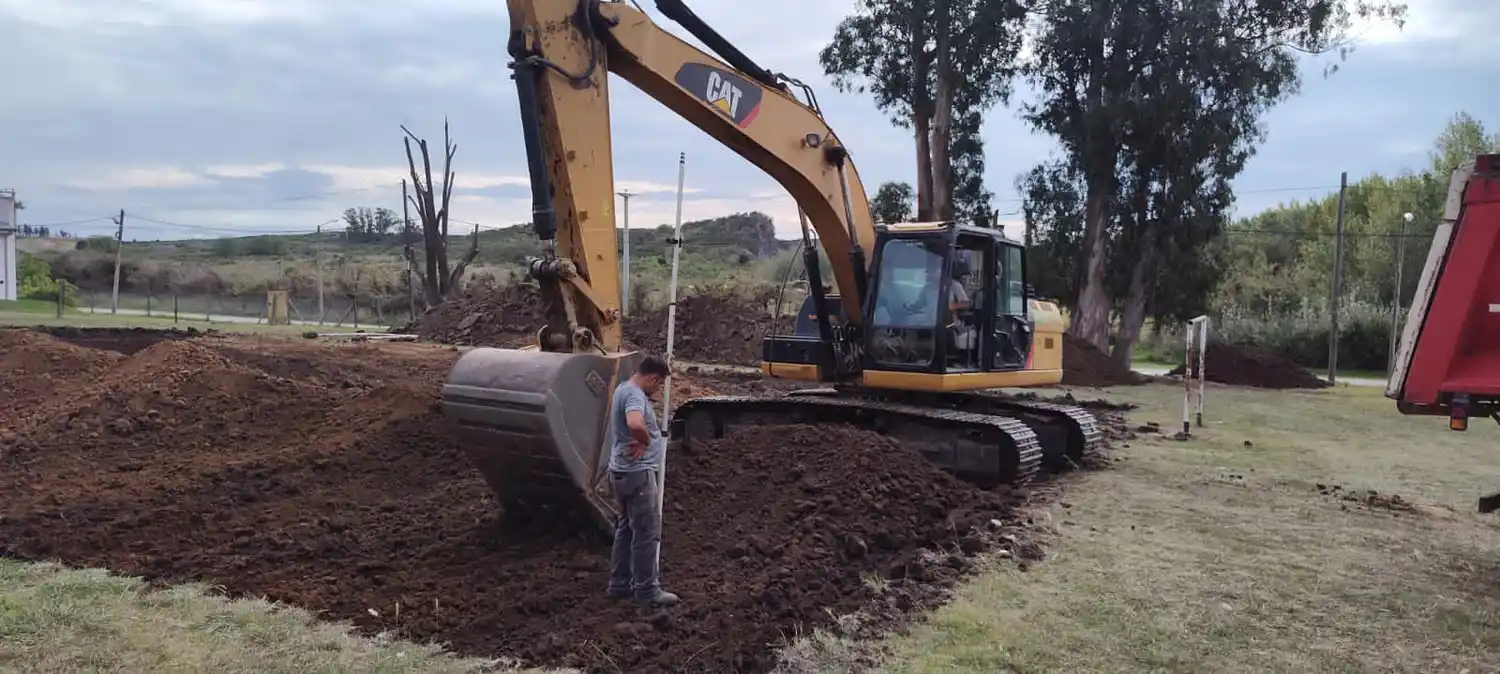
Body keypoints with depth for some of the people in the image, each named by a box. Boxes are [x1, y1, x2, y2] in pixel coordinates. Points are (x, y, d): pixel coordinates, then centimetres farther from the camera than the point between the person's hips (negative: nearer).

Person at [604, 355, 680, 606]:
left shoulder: (624, 388, 11)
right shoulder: (634, 395, -22)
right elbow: (635, 424, -42)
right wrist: (646, 441, -23)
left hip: (625, 472, 11)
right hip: (637, 473, -11)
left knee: (626, 529, 17)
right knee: (646, 532, -2)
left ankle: (619, 585, 25)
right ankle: (647, 589, 6)